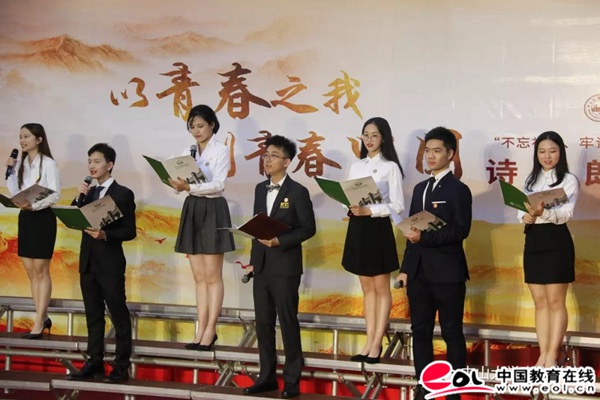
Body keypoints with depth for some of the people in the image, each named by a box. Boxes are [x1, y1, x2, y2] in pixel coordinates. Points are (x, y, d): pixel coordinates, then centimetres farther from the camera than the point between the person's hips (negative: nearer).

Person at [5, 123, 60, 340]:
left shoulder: (48, 164, -9)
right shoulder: (21, 164, 10)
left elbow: (55, 195, -14)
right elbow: (15, 192, 8)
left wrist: (33, 205, -25)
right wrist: (11, 171, -2)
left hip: (42, 217, -7)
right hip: (25, 217, 7)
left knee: (41, 271, -2)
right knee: (30, 271, 9)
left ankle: (39, 322, 2)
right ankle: (42, 317, 18)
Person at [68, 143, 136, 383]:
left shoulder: (123, 194, -6)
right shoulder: (88, 192, 13)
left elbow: (129, 231, -9)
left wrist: (105, 235, -23)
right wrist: (79, 198, -7)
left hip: (110, 263, -6)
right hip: (87, 262, 7)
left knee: (119, 315, 0)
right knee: (93, 315, 12)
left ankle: (121, 366, 4)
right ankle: (95, 362, 19)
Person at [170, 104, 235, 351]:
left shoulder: (221, 151, -5)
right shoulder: (188, 152, 13)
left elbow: (218, 185, -16)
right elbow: (183, 181, 8)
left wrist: (189, 187, -27)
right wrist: (177, 184, -15)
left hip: (213, 211, -6)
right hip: (192, 210, 6)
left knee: (212, 276, -2)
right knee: (199, 277, 7)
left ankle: (210, 331, 2)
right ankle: (201, 331, 11)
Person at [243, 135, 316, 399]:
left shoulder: (298, 192, -7)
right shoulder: (260, 189, 12)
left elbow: (308, 228, -9)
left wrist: (279, 241, -18)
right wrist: (254, 256, 12)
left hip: (285, 267, -6)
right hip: (262, 266, 6)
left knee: (288, 322, 1)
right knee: (263, 322, 9)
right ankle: (267, 377, 19)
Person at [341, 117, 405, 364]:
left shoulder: (390, 167, -6)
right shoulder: (356, 167, 12)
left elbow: (397, 205, -11)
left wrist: (369, 211, -19)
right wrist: (352, 208, -9)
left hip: (378, 228, -6)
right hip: (357, 228, 6)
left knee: (381, 288, 3)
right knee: (367, 288, 11)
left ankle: (377, 343, 8)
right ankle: (369, 342, 16)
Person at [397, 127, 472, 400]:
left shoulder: (458, 190, -5)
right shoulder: (420, 188, 16)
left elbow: (461, 230, -16)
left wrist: (425, 237, -23)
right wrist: (405, 268, 11)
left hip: (447, 272, -7)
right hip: (418, 272, 7)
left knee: (452, 332, 2)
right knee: (420, 330, 11)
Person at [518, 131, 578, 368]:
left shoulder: (569, 180, -3)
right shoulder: (531, 180, 16)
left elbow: (565, 213, -15)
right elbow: (521, 209, 9)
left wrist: (543, 212, -34)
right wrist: (525, 216, -15)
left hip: (556, 243, -6)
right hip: (532, 242, 6)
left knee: (555, 302, -3)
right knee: (540, 303, 9)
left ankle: (552, 356, 0)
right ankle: (543, 354, 13)